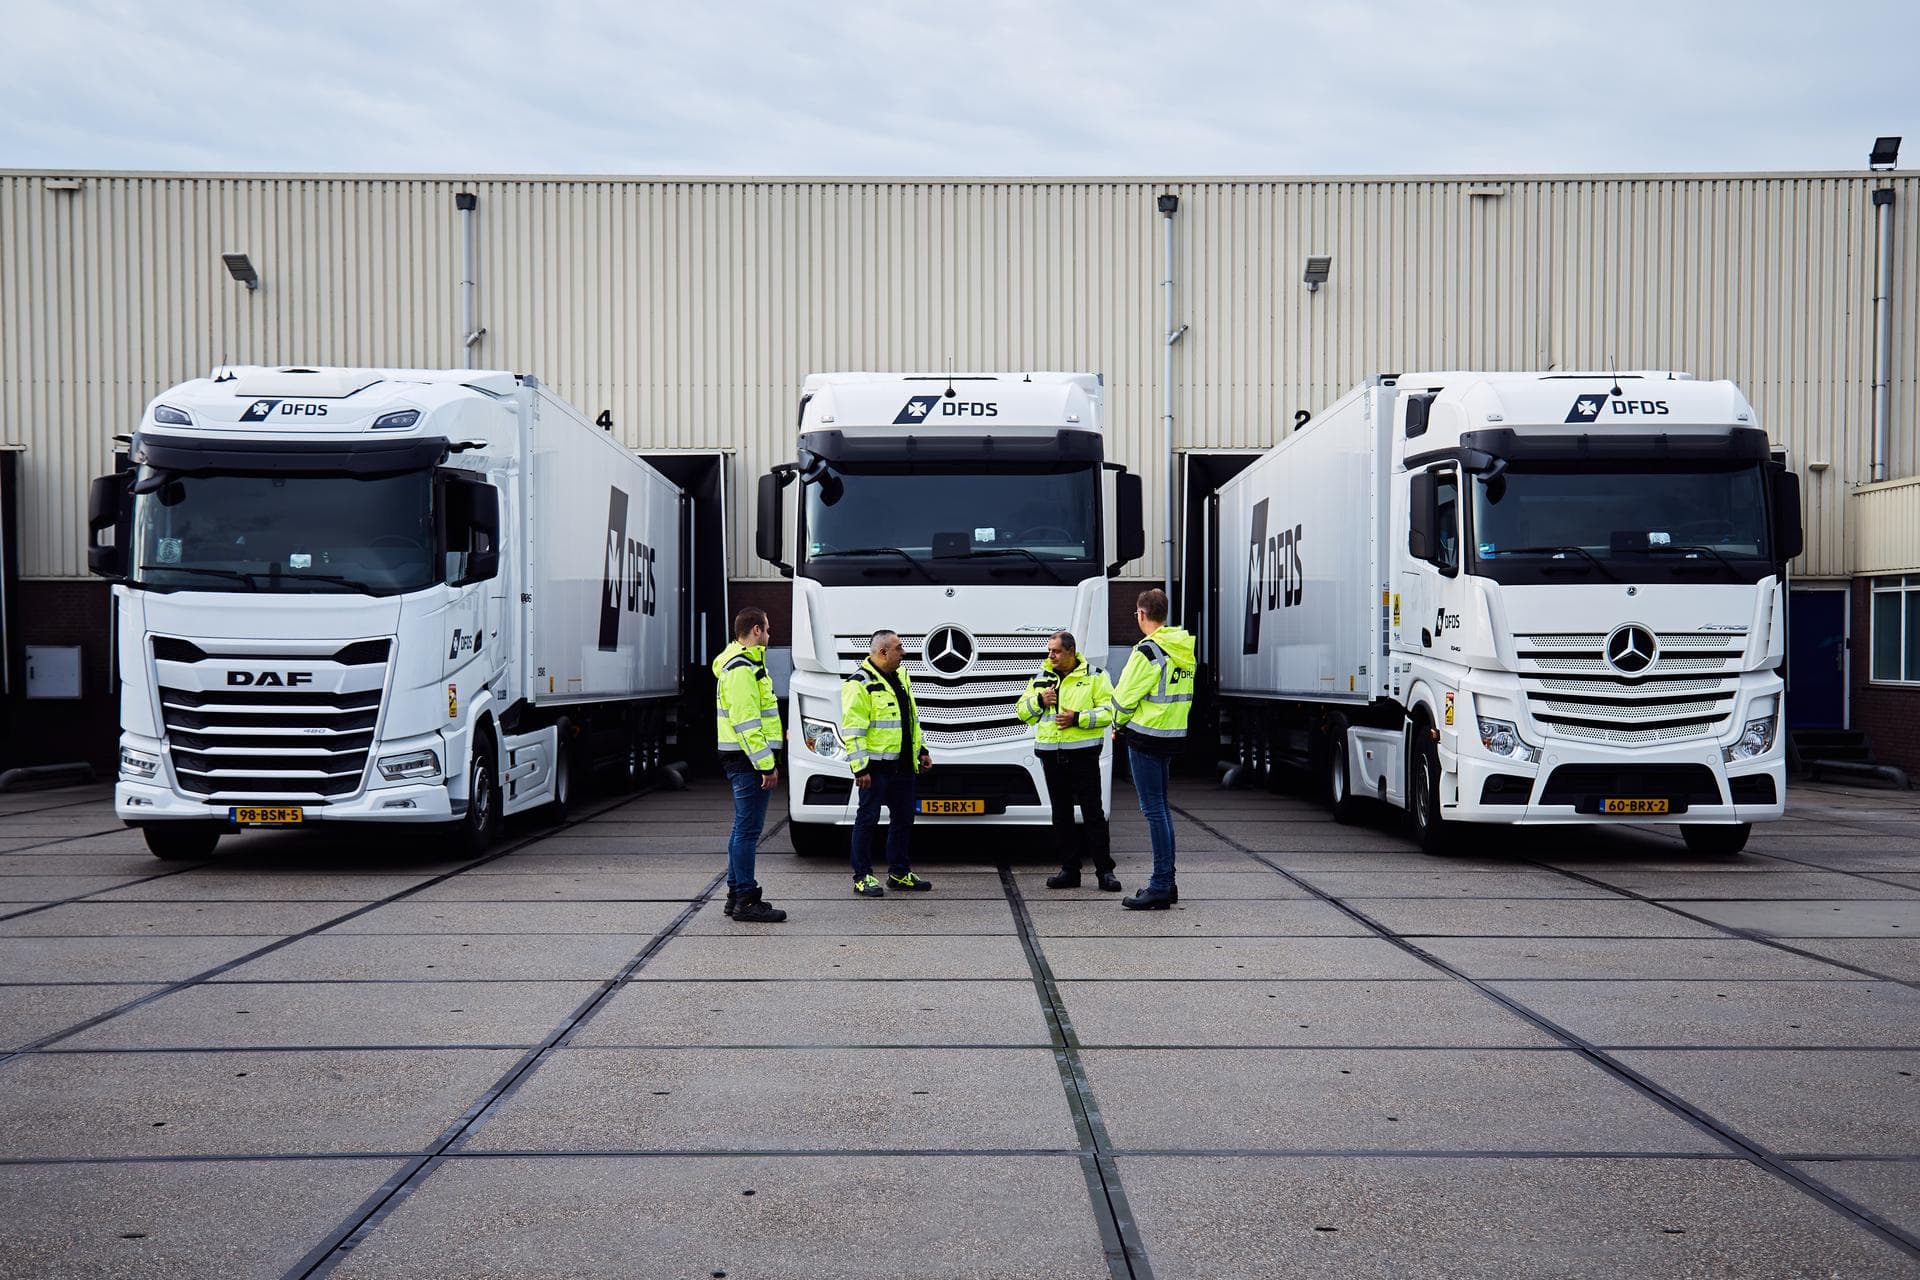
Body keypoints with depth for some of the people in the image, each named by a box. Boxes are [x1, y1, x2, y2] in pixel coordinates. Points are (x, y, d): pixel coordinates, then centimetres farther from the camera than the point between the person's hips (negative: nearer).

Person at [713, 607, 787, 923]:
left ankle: (737, 894, 23)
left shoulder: (744, 663, 19)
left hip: (746, 759, 11)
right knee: (748, 829, -7)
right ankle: (745, 901, -4)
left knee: (744, 828, 16)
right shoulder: (741, 668, -16)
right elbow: (746, 722, -22)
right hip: (749, 759, -11)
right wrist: (766, 764, -22)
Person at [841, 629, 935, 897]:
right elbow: (853, 729, -17)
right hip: (876, 765, -8)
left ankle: (899, 873, 25)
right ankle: (862, 877, 8)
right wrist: (860, 767, -20)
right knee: (867, 819, -1)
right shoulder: (859, 683, -13)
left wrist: (921, 749, 20)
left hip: (903, 764, 8)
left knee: (903, 818, 14)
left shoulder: (901, 677, 14)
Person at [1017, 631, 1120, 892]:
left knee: (1093, 813, -4)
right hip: (1051, 755, 5)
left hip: (1083, 753, -5)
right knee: (1061, 814, 9)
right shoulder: (1041, 678, 13)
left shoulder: (1094, 676, 1)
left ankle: (1105, 870, 1)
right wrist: (1039, 700, -3)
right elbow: (1022, 712, 17)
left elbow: (1109, 711, -5)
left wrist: (1078, 718, -16)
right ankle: (1069, 870, 16)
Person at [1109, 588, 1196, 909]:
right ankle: (1166, 883, 20)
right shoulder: (1184, 649, 10)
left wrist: (1119, 725, 7)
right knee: (1160, 807, 16)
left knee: (1153, 809, -6)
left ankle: (1160, 886, -5)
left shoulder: (1148, 651, -17)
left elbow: (1126, 697, -13)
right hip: (1173, 735, 9)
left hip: (1146, 736, -9)